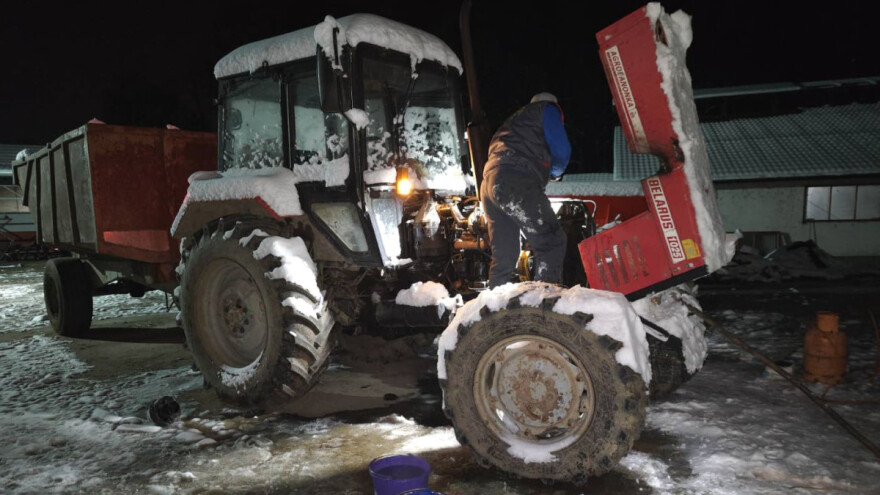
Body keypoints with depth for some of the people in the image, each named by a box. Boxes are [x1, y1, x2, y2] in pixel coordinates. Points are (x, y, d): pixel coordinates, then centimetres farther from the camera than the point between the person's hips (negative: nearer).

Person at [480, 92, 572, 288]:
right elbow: (561, 149, 4)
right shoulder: (547, 108, 18)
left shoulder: (515, 119, 39)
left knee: (503, 255, 10)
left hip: (489, 185, 8)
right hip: (516, 183, -8)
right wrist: (556, 172, 24)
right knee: (552, 242, -6)